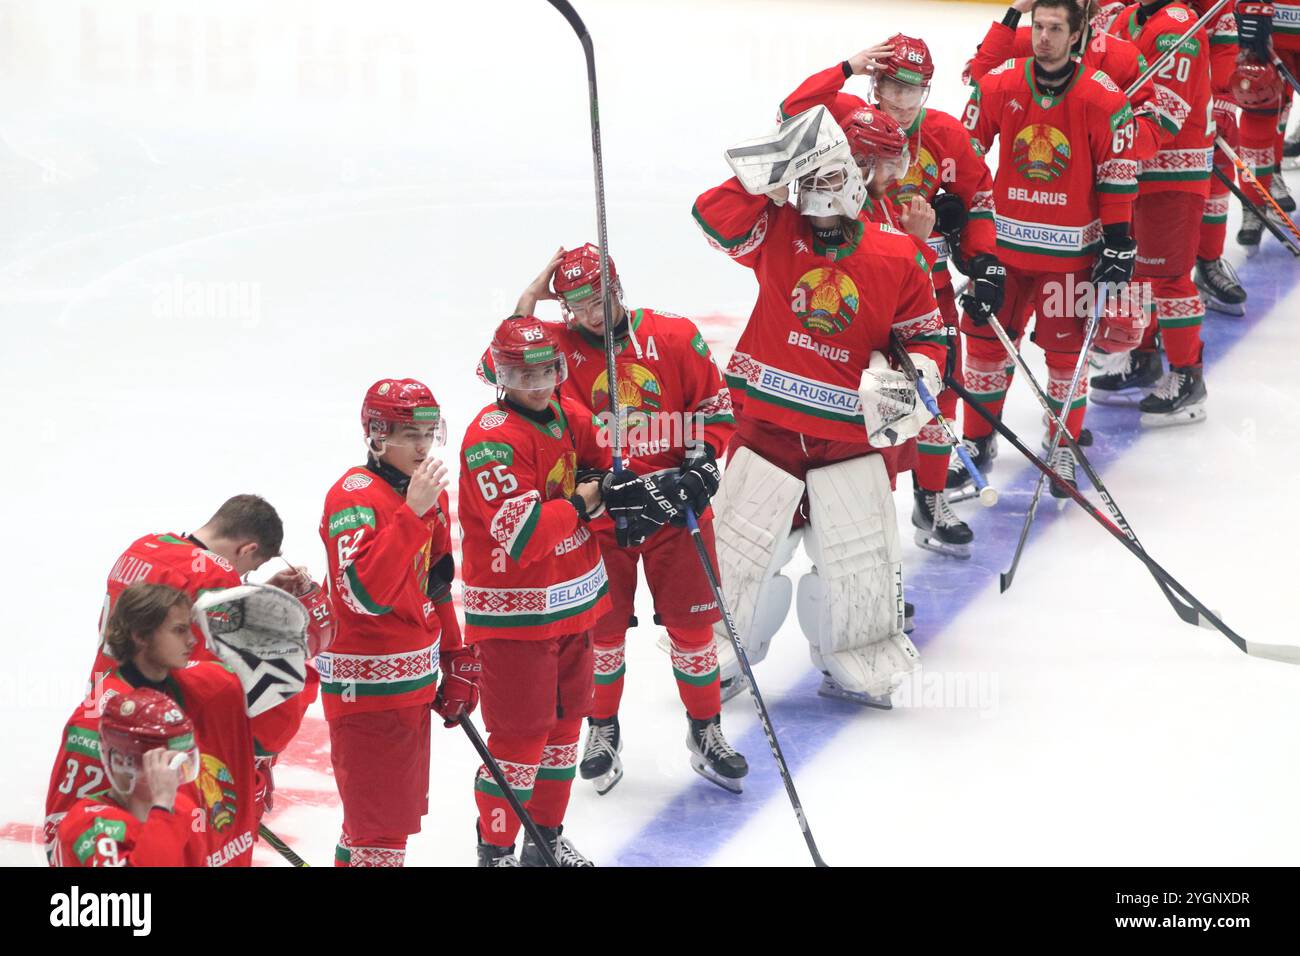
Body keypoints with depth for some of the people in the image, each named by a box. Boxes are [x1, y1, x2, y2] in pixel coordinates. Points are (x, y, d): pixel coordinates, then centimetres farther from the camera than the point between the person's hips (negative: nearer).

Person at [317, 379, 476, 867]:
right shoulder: (354, 496, -19)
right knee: (381, 826, -6)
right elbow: (365, 593, -33)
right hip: (365, 685, -9)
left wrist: (457, 664, 17)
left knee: (398, 811, 20)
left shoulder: (432, 494, 9)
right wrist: (413, 512, -35)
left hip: (416, 683, 9)